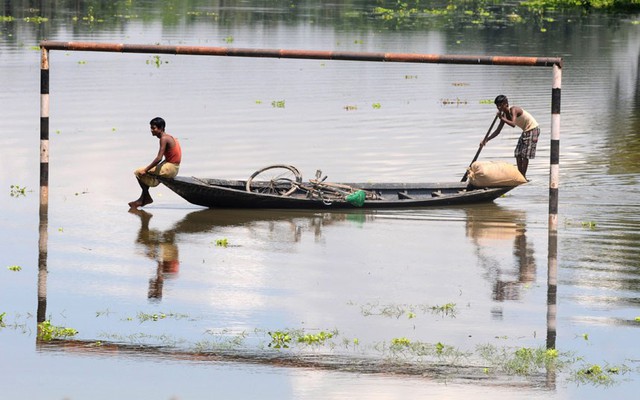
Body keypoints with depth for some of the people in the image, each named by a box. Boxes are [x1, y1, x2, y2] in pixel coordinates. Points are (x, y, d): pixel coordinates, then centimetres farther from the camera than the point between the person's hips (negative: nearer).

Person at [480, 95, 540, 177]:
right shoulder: (505, 115, 2)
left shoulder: (513, 110, -23)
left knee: (525, 154, -10)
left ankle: (523, 176, -7)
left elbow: (513, 124, -39)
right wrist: (486, 139, -4)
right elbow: (498, 131, 4)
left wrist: (502, 118, -29)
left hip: (533, 129, -9)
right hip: (526, 130, 9)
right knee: (518, 153, 6)